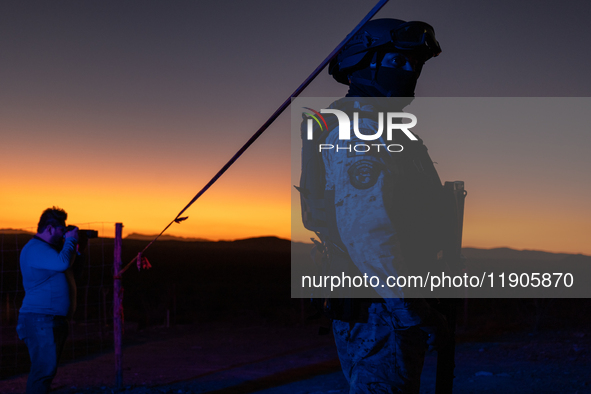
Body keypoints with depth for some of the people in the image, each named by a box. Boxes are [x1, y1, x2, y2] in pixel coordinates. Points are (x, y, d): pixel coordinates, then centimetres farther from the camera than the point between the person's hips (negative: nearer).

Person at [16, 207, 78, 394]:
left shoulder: (48, 248, 20)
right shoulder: (34, 248, -11)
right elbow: (62, 264, -25)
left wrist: (77, 248, 14)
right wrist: (70, 241, -8)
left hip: (55, 320, 10)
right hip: (39, 319, -10)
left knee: (48, 369, 10)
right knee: (44, 369, -13)